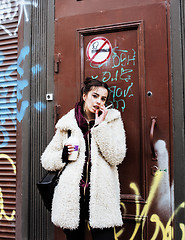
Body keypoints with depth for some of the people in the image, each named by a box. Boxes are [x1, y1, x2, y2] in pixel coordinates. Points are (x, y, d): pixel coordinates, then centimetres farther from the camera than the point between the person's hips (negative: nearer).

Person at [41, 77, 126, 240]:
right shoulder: (67, 124, 7)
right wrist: (63, 155, -9)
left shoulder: (112, 119, 5)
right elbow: (46, 160, 11)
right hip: (72, 196, 1)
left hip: (101, 194, -1)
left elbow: (116, 158, -7)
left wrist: (100, 126, -10)